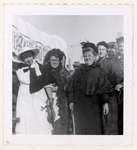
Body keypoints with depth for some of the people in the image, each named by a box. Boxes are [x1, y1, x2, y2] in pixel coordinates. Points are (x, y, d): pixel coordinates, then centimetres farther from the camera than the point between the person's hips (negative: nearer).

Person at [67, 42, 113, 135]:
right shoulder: (79, 70, 6)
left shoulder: (98, 71, 2)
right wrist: (71, 101, 0)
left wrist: (105, 102, -10)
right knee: (81, 128, 3)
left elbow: (104, 88, -2)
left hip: (94, 103, -1)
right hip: (80, 103, 1)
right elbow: (72, 87, 6)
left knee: (95, 128, 1)